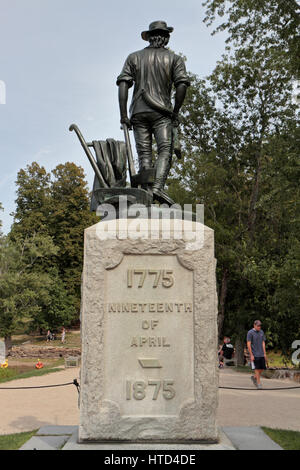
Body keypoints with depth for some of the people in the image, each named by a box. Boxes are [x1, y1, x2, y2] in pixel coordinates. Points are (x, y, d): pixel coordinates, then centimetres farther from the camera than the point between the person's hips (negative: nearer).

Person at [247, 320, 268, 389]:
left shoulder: (261, 332, 10)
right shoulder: (250, 333, -8)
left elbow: (263, 343, 12)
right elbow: (248, 344, -10)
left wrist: (265, 353, 7)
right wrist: (251, 355, -14)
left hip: (261, 354, 6)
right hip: (254, 354, -6)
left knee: (262, 368, 5)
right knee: (257, 368, -5)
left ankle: (254, 377, 27)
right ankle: (259, 383, 3)